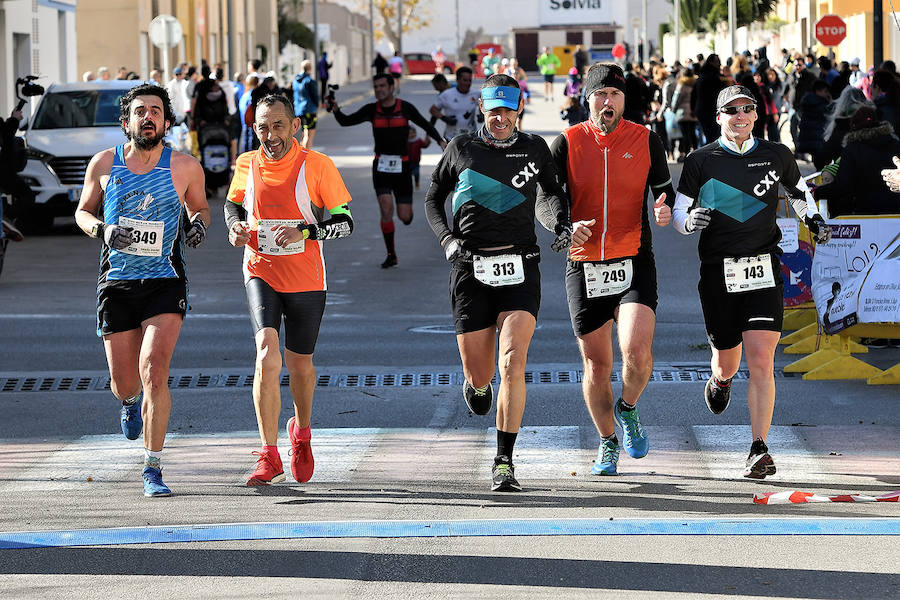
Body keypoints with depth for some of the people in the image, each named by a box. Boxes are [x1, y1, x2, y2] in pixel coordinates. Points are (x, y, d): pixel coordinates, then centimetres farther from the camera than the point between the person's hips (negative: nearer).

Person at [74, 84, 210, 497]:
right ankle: (130, 402, 49)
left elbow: (200, 206, 16)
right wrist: (102, 230, -8)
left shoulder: (185, 167, -2)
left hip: (165, 281, -2)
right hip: (116, 284, 2)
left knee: (154, 371, -20)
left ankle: (152, 469, -9)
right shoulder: (104, 164, 0)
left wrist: (198, 223, -7)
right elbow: (83, 211, 14)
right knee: (124, 383, 7)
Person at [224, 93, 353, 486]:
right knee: (267, 354, -21)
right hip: (261, 274, 0)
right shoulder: (247, 165, -1)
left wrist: (305, 231, -23)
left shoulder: (317, 166, -9)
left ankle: (301, 431, 46)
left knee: (300, 365, 13)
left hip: (306, 281, 0)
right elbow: (233, 203, 20)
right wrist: (235, 226, -3)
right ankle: (269, 459, -20)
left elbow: (345, 222, -6)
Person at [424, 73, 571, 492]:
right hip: (471, 270, 1)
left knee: (512, 364, -18)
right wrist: (447, 238, 0)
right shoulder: (461, 148, 6)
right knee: (479, 375, 4)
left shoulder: (534, 148, 8)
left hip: (520, 271, 0)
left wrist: (561, 225, 6)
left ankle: (504, 464, -13)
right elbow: (433, 198, 16)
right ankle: (477, 384, 45)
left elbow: (552, 191, 25)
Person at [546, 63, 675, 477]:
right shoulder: (567, 143, 2)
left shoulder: (645, 140, 4)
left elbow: (664, 192, 12)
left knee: (637, 351, -20)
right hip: (583, 267, 1)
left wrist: (666, 211, -12)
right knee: (596, 364, 5)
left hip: (634, 263, -1)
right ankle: (607, 442, 25)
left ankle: (628, 409, 11)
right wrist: (566, 228, -16)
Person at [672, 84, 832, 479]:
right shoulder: (701, 161, 2)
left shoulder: (776, 155, 7)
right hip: (718, 269, 0)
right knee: (728, 360, 11)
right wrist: (690, 220, -17)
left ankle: (759, 451, -10)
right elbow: (677, 215, 5)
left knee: (761, 361, -13)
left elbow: (798, 191, 26)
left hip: (764, 269, 0)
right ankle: (721, 379, 52)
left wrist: (814, 220, 9)